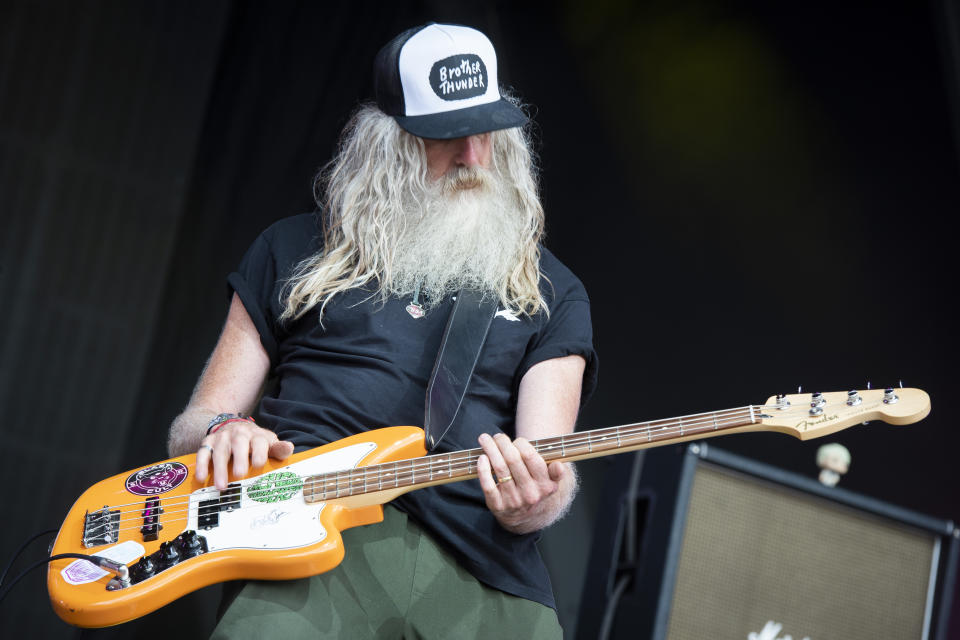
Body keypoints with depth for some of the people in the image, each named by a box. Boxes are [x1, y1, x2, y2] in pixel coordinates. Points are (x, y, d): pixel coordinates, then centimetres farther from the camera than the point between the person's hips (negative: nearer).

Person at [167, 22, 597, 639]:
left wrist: (531, 501, -18)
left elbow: (548, 467, 7)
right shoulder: (295, 251, 20)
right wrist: (222, 431, -5)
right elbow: (193, 429, 20)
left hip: (483, 566, 1)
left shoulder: (552, 292, 20)